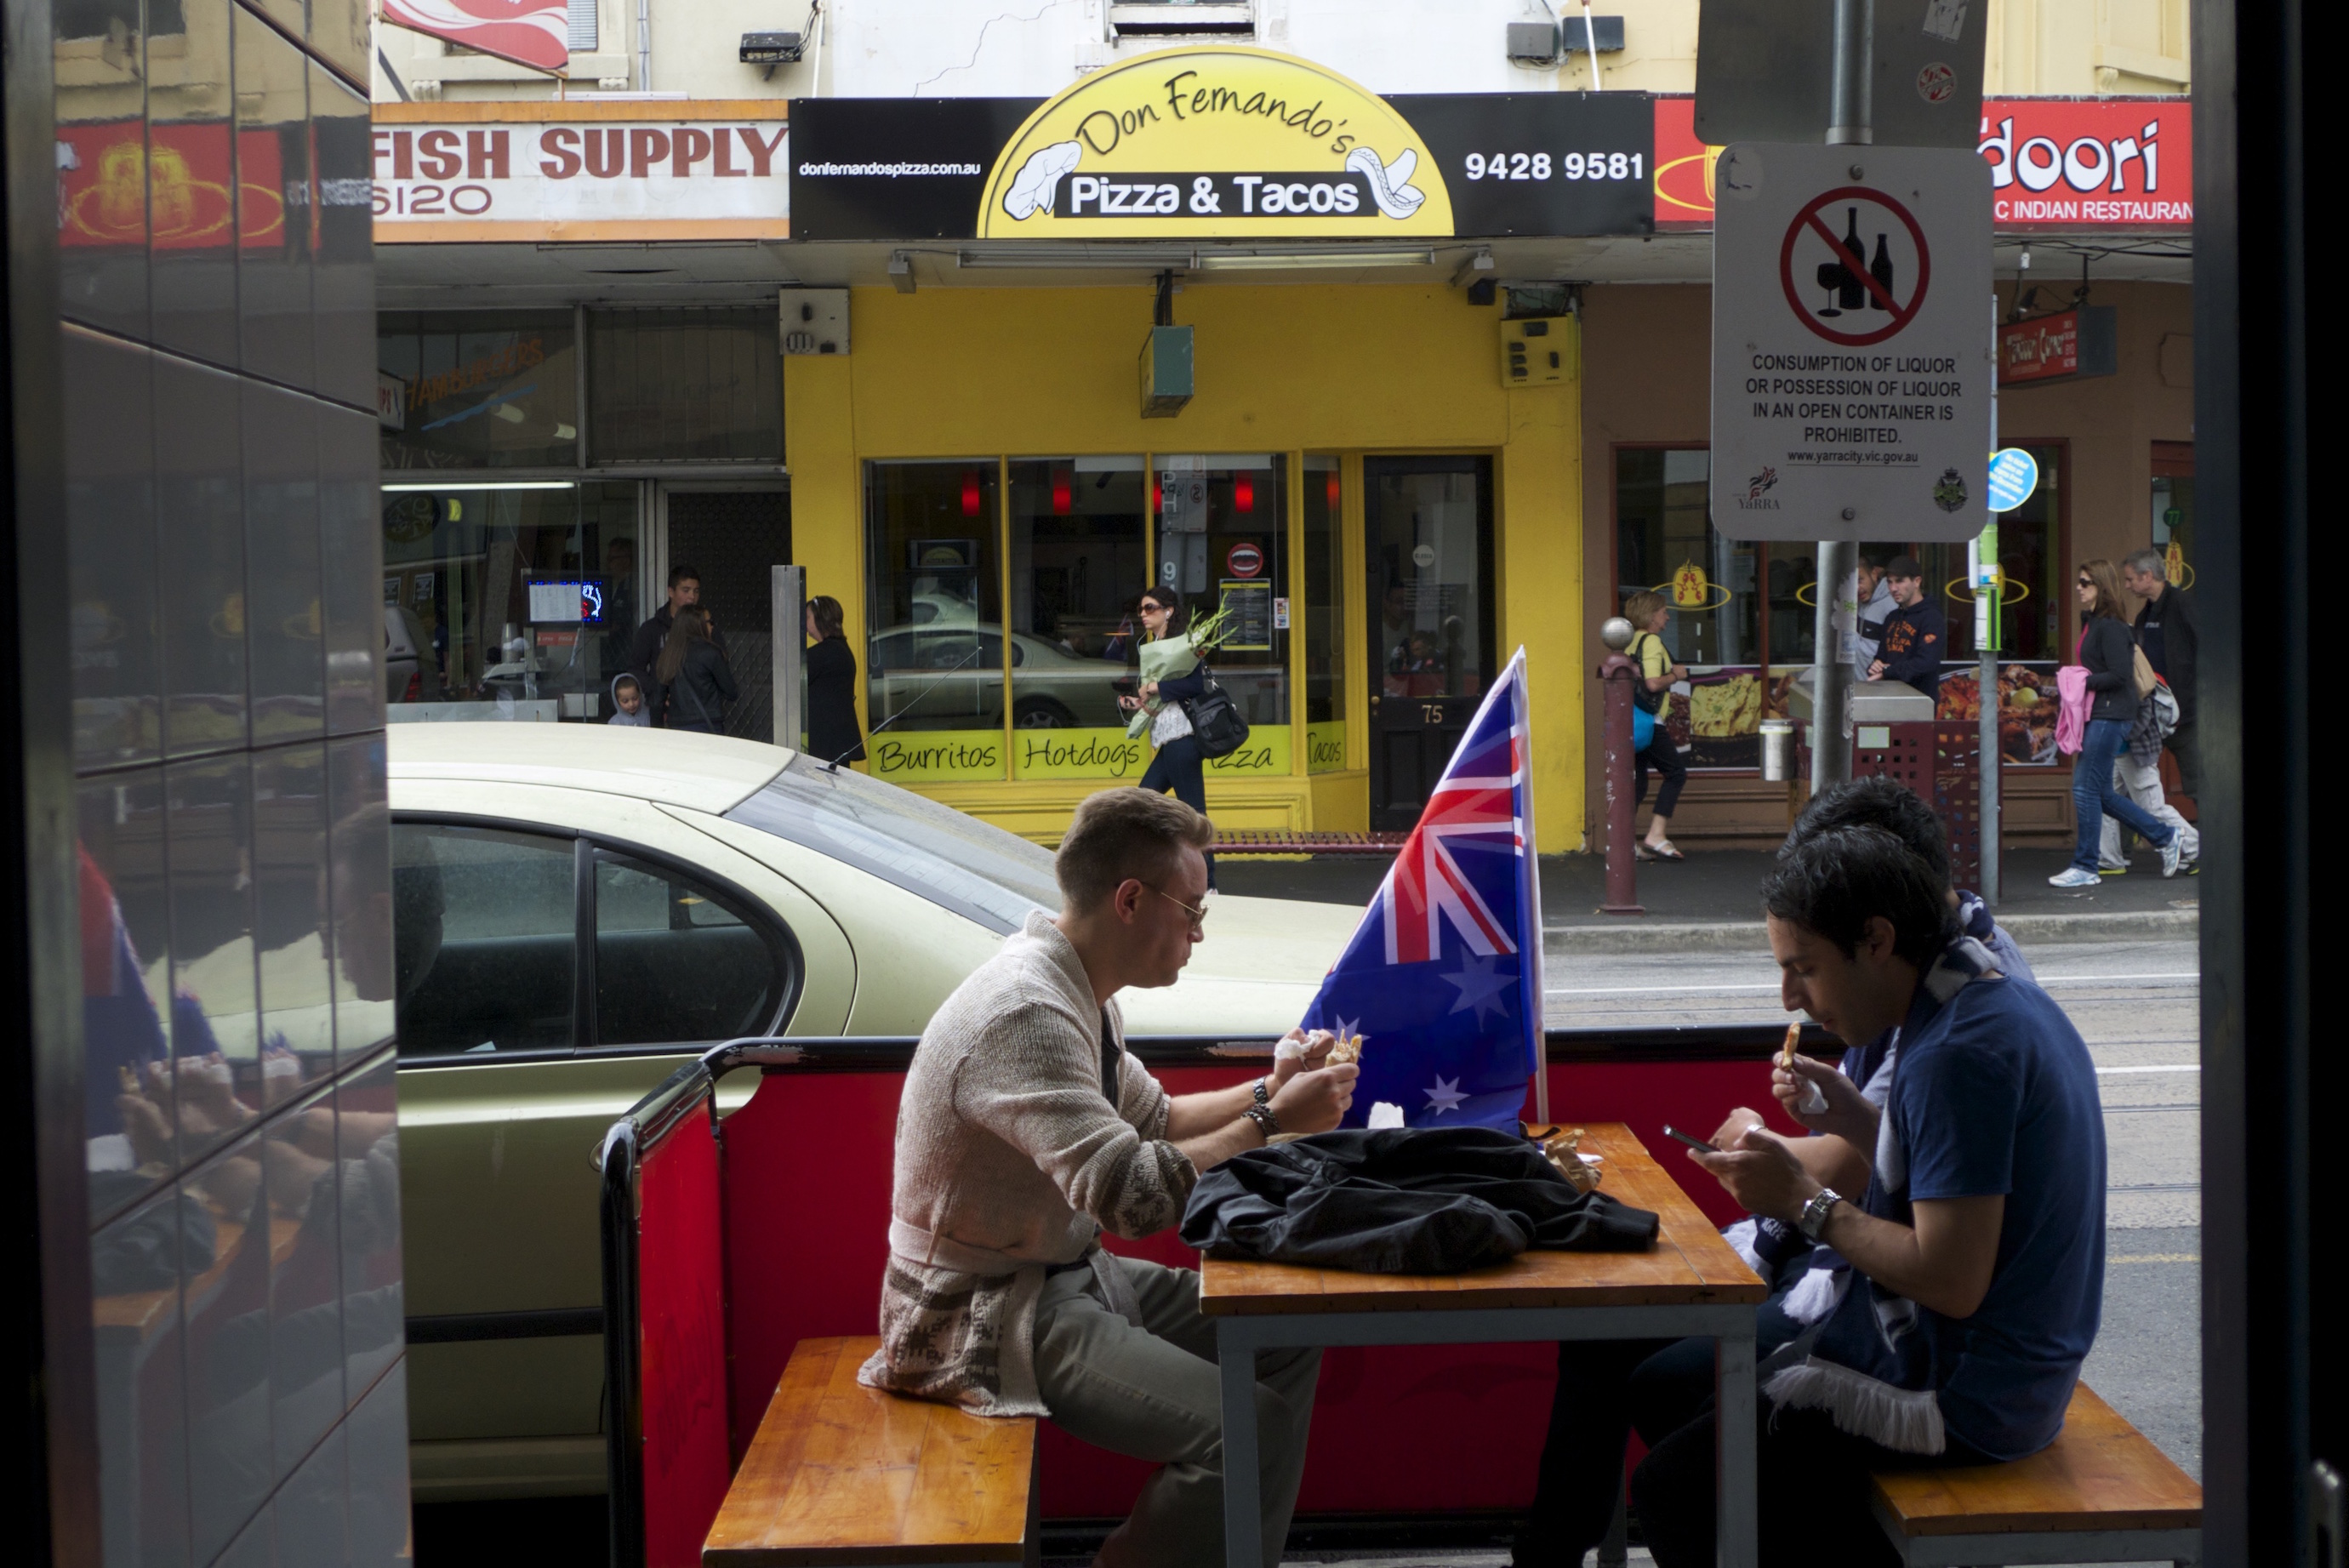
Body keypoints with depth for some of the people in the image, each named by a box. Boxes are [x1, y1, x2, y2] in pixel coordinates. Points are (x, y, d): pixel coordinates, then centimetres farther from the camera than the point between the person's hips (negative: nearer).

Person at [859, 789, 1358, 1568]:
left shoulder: (1078, 991, 8)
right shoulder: (1024, 1013, -25)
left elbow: (1153, 1119, 21)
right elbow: (1129, 1195, -31)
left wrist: (1266, 1091, 6)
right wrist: (1269, 1123, -21)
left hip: (1070, 1272, 11)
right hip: (986, 1313, -11)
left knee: (1287, 1340, 7)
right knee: (1251, 1431, -24)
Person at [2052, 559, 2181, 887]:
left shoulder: (2111, 627, -14)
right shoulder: (2091, 622, 15)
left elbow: (2119, 676, -19)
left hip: (2110, 716, -10)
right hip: (2098, 715, 10)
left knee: (2085, 787, -8)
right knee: (2100, 792, 12)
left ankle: (2085, 868, -1)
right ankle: (2166, 838, 22)